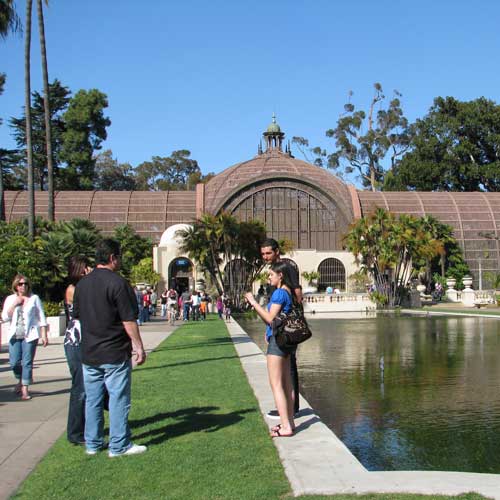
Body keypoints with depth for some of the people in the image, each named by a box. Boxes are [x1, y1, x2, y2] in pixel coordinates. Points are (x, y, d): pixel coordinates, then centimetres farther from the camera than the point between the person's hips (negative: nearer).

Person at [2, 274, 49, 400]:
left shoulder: (34, 298, 4)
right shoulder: (10, 299, 10)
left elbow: (41, 318, 3)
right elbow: (5, 317, 1)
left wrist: (44, 335, -2)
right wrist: (14, 304, -8)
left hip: (30, 335, -2)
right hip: (15, 336, 2)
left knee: (27, 362, -4)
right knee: (14, 363, 1)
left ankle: (25, 390, 4)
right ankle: (20, 380, 30)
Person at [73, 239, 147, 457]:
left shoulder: (82, 283, 8)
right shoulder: (117, 283, -14)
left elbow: (77, 316, 16)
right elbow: (129, 320, -16)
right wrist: (139, 346, -9)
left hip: (89, 353, 7)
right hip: (115, 353, -7)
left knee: (92, 400, 13)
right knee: (119, 399, 2)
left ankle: (92, 444, 21)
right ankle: (119, 445, 7)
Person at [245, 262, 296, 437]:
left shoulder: (279, 293, -15)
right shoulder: (289, 292, 14)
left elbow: (270, 318, -18)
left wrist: (254, 302, -14)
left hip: (277, 339, -10)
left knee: (276, 385, -6)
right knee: (286, 383, 13)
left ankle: (285, 426, -7)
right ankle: (289, 422, 20)